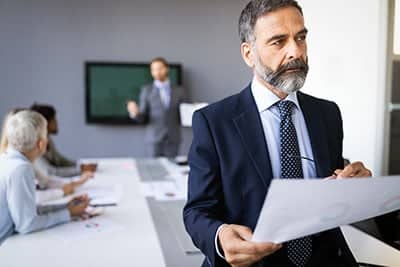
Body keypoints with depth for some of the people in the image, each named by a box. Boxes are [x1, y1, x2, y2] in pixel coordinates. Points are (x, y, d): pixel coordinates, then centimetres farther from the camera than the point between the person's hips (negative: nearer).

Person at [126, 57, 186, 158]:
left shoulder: (179, 91, 8)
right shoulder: (146, 90, 4)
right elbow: (143, 119, 2)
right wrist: (135, 113, -18)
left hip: (173, 138, 1)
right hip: (155, 138, -1)